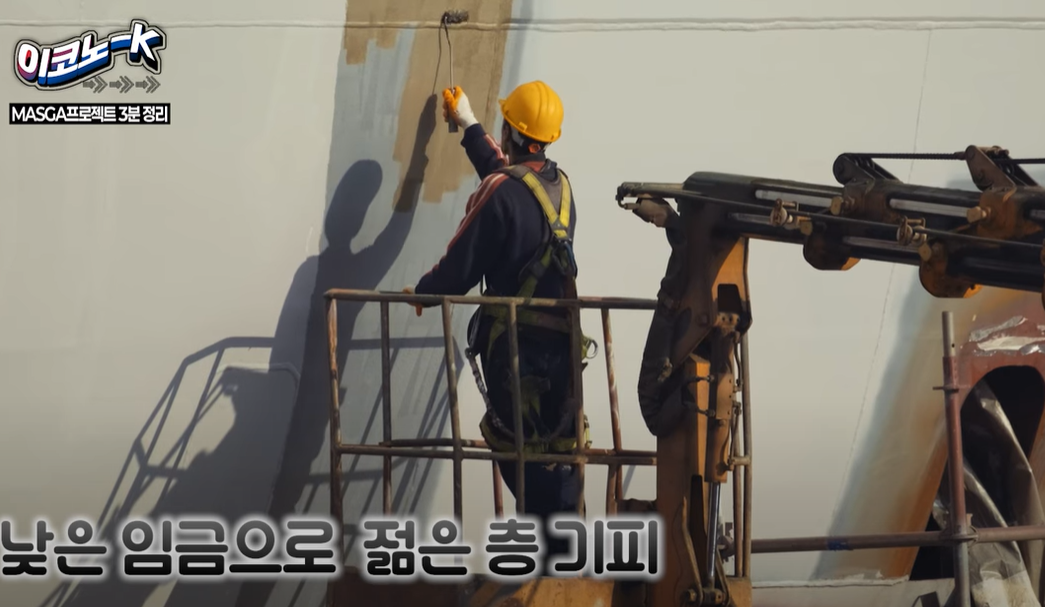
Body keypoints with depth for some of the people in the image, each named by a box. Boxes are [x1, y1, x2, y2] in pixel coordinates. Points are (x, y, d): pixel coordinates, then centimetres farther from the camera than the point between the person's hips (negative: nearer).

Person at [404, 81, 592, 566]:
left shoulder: (500, 193, -15)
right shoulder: (559, 185, 9)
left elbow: (460, 266, -11)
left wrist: (421, 291, 9)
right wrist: (469, 126, 44)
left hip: (515, 344, -7)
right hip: (561, 339, 7)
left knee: (517, 449, -1)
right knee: (556, 447, 12)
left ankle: (554, 544, -2)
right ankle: (563, 544, 16)